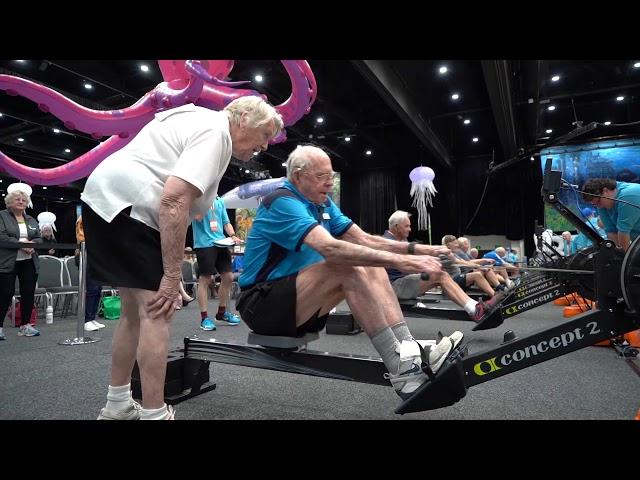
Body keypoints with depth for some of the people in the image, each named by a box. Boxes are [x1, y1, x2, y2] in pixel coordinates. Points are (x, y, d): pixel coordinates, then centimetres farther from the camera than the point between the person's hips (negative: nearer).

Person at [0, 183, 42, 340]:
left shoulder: (32, 220, 16)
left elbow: (39, 239, 9)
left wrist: (31, 243, -12)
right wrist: (21, 243, -19)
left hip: (29, 262, 4)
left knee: (29, 293, 4)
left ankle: (25, 325, 14)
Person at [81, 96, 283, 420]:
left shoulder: (201, 119, 20)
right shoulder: (216, 132, -12)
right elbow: (174, 201, -24)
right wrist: (172, 275, -22)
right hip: (125, 206, -11)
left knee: (135, 312, 14)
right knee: (156, 313, -9)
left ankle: (117, 406, 25)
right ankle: (154, 414, -3)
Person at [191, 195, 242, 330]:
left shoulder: (219, 200, 16)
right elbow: (198, 217, -17)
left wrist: (233, 235, 0)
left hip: (221, 242, 6)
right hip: (204, 244, -6)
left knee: (228, 277, 7)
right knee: (205, 280, -3)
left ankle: (222, 312, 25)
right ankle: (204, 317, 7)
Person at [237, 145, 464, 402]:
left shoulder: (324, 205, 8)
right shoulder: (282, 202, -19)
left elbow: (364, 240, 3)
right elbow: (331, 248, -33)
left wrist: (415, 249, -10)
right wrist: (399, 261, -36)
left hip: (299, 301, 8)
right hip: (262, 304, -8)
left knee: (370, 267, -8)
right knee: (347, 267, -28)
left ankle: (410, 350, -19)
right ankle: (401, 369, -25)